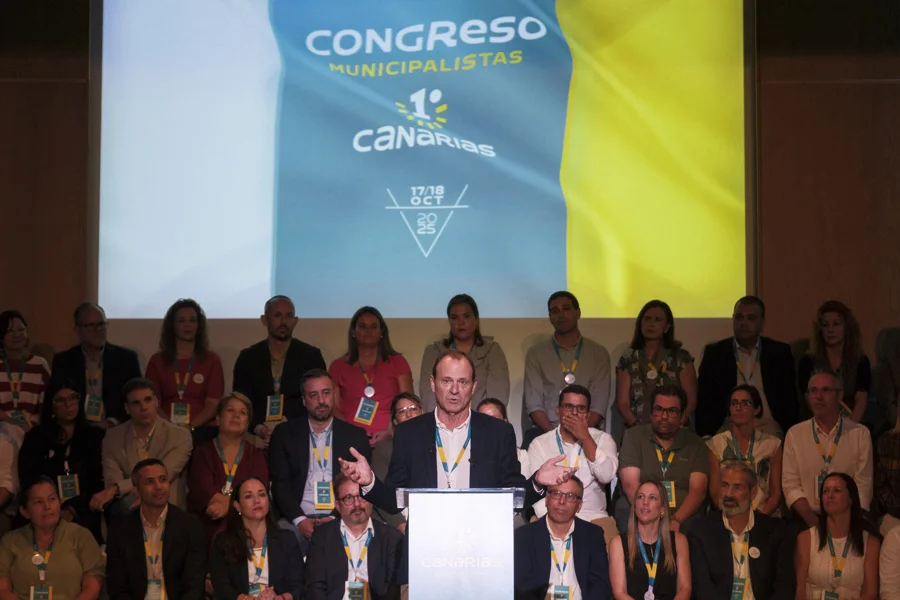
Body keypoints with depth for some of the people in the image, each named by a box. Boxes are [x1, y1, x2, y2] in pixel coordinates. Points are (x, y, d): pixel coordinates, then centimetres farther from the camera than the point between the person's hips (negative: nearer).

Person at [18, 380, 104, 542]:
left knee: (84, 524, -35)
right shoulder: (36, 438, 16)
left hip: (83, 512, 0)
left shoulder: (95, 437, 15)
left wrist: (73, 510, -11)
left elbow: (99, 481, 6)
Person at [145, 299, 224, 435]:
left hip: (201, 429, 0)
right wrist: (172, 426, -13)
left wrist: (190, 427, -14)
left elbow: (213, 405, 2)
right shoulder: (157, 361, 11)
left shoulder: (212, 360, 9)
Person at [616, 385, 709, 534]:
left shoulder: (695, 444, 12)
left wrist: (675, 521, -18)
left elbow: (698, 491, 0)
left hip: (683, 517, 2)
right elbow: (630, 485, -4)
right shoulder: (634, 436, 8)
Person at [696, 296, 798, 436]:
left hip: (769, 429, 1)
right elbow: (704, 402, 8)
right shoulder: (714, 352, 10)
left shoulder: (780, 353, 11)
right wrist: (707, 439, -3)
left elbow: (790, 402, 12)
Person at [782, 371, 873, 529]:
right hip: (806, 521, 0)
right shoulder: (794, 434, 7)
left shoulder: (861, 434, 5)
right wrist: (813, 522, -11)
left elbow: (863, 486, 1)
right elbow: (790, 485, 3)